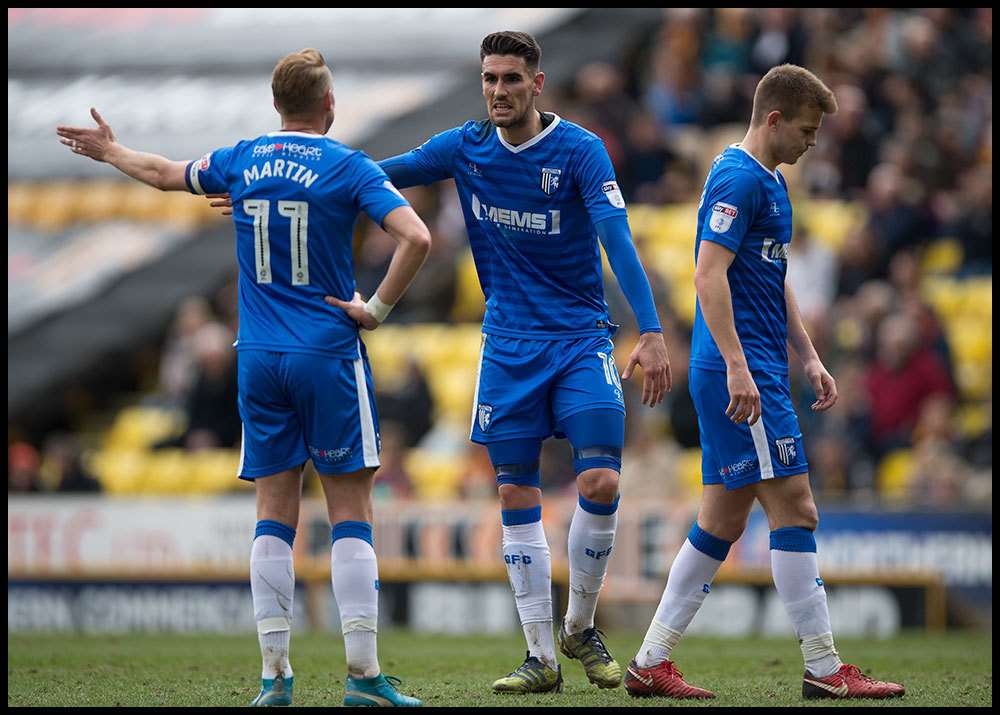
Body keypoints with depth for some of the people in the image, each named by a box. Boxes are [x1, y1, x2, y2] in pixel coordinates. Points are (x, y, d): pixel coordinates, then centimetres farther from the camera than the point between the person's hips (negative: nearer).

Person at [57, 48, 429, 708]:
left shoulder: (242, 160, 7)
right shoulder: (347, 166, -5)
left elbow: (166, 173, 25)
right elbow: (416, 237, -18)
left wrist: (110, 151, 44)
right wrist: (378, 308, -7)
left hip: (259, 358, 4)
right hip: (329, 354, -4)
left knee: (275, 513, 6)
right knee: (351, 512, -2)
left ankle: (275, 676, 2)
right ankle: (364, 675, -7)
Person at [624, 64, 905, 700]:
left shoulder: (771, 183, 20)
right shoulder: (740, 179, -12)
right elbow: (710, 274, -20)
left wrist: (810, 358, 22)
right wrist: (738, 367, -25)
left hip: (753, 375, 10)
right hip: (741, 372, -10)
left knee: (723, 522, 9)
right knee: (794, 508, -9)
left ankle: (652, 663, 11)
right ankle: (825, 669, -8)